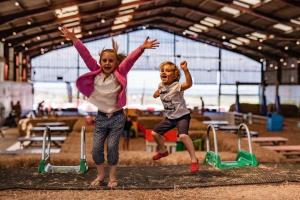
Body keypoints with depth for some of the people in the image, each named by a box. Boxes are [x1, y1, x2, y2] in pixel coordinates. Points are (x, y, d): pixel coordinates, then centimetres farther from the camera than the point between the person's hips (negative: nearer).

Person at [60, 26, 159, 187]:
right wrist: (74, 39, -11)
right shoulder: (96, 73, -1)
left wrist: (142, 48, -31)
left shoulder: (119, 74, -8)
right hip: (100, 117, 3)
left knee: (112, 147, 1)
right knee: (96, 148, 3)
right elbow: (86, 55, -6)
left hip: (117, 117, -3)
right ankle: (100, 174, 27)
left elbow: (130, 59, -20)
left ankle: (112, 176, 21)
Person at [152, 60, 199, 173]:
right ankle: (162, 151, 40)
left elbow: (189, 84, -46)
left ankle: (194, 160, -17)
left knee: (183, 135, -30)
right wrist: (156, 93, 4)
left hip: (182, 116, -8)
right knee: (155, 133, 13)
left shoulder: (177, 86, -24)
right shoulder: (161, 85, -2)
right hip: (169, 117, 8)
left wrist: (185, 70, -57)